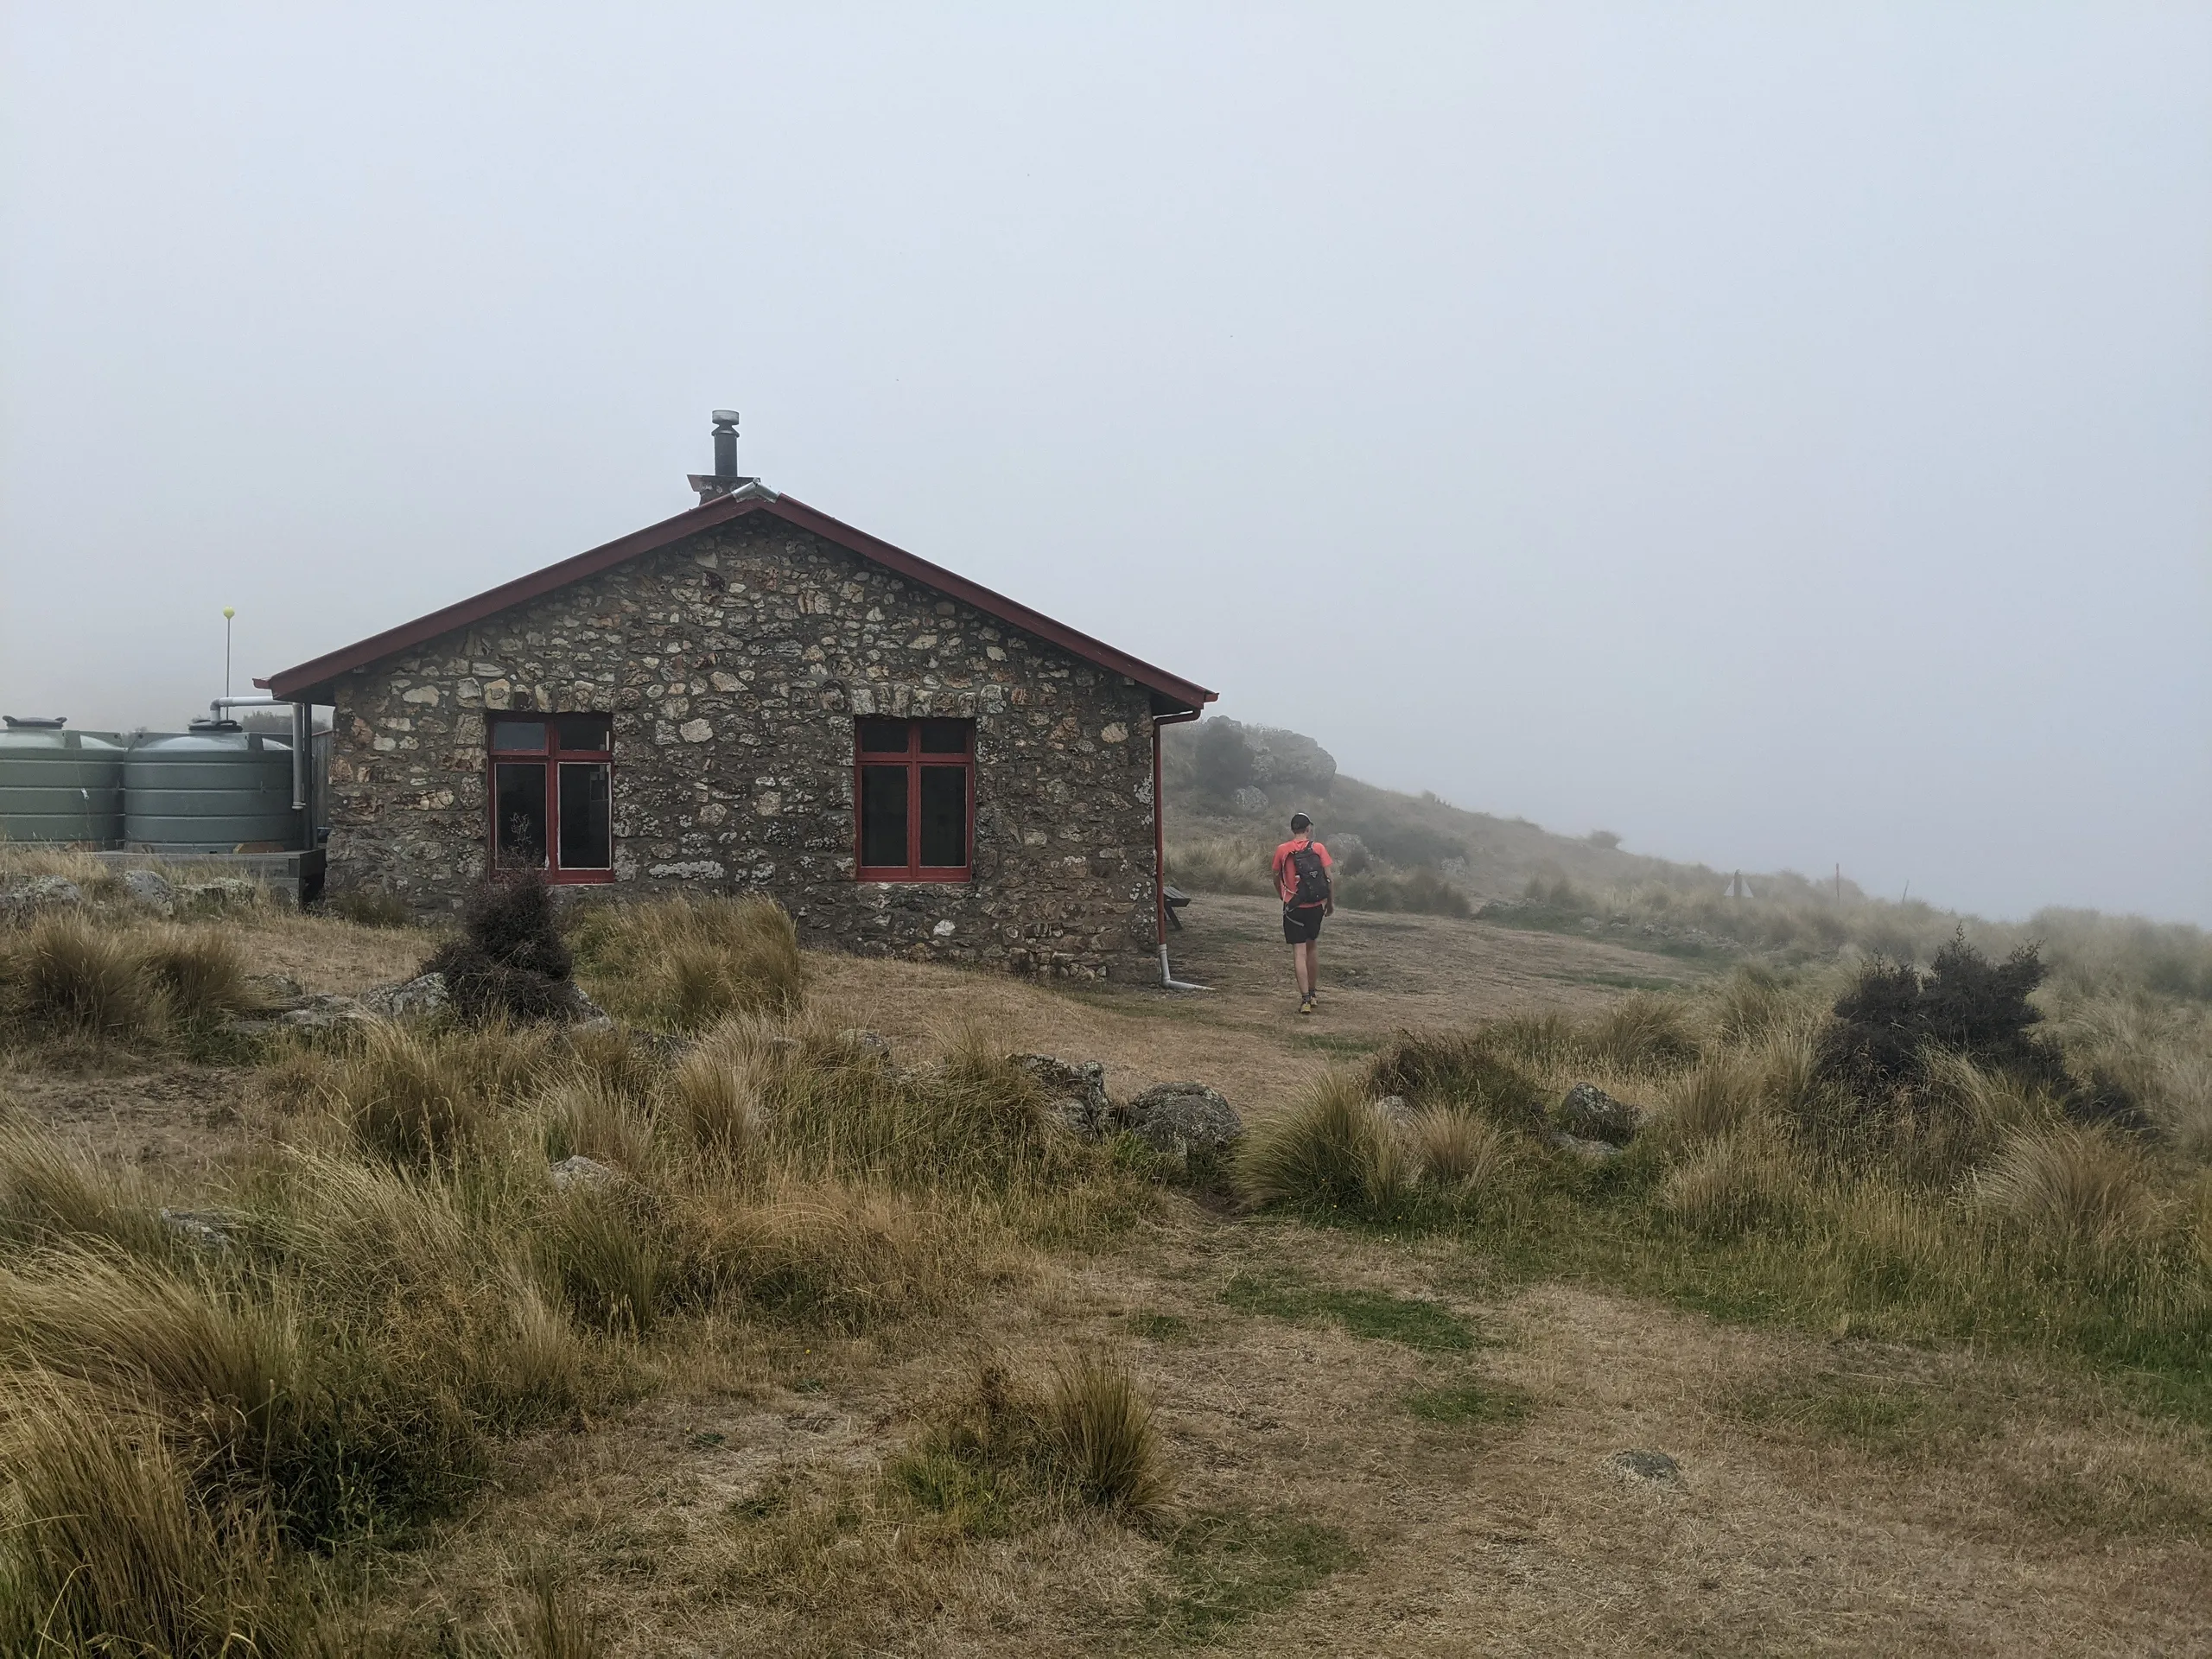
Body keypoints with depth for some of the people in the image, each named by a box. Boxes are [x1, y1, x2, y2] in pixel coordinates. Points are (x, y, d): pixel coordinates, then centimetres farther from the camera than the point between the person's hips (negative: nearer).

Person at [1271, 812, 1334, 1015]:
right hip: (1316, 907, 2)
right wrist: (1331, 903, 10)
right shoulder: (1318, 848, -2)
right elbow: (1330, 878, -4)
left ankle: (1305, 999, -10)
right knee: (1312, 947, 20)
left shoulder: (1282, 850, -1)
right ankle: (1314, 993, 27)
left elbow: (1277, 880, 9)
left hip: (1294, 908, -2)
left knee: (1299, 953, -2)